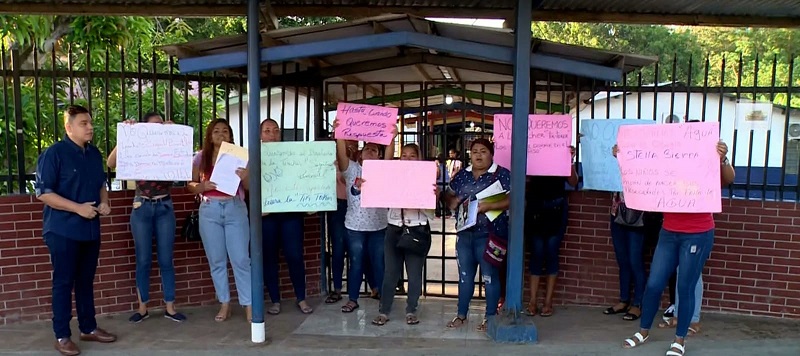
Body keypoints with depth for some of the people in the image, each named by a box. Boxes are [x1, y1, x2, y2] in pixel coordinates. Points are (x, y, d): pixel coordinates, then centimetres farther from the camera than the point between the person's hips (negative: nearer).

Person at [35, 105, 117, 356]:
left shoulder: (94, 153, 10)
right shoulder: (53, 153, -11)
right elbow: (43, 192, -15)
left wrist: (104, 202, 1)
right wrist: (77, 207, -21)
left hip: (90, 229, 6)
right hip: (63, 230, -6)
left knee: (86, 280, 14)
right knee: (63, 282, 2)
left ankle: (89, 328, 25)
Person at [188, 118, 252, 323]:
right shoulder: (200, 158, 7)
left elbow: (248, 188, 5)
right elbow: (191, 186, 9)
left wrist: (245, 178, -16)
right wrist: (202, 186, -11)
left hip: (235, 209, -1)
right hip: (210, 211, 2)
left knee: (241, 259, -2)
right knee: (216, 260, 8)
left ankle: (248, 305, 4)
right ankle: (224, 304, 20)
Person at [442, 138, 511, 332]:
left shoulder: (502, 174, -5)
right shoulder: (462, 175, 11)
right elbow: (449, 195, 19)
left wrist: (488, 206, -24)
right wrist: (452, 201, -4)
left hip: (489, 234, -5)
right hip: (464, 233, 5)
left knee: (490, 276, 4)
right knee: (464, 275, 14)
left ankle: (490, 317, 18)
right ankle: (461, 315, 27)